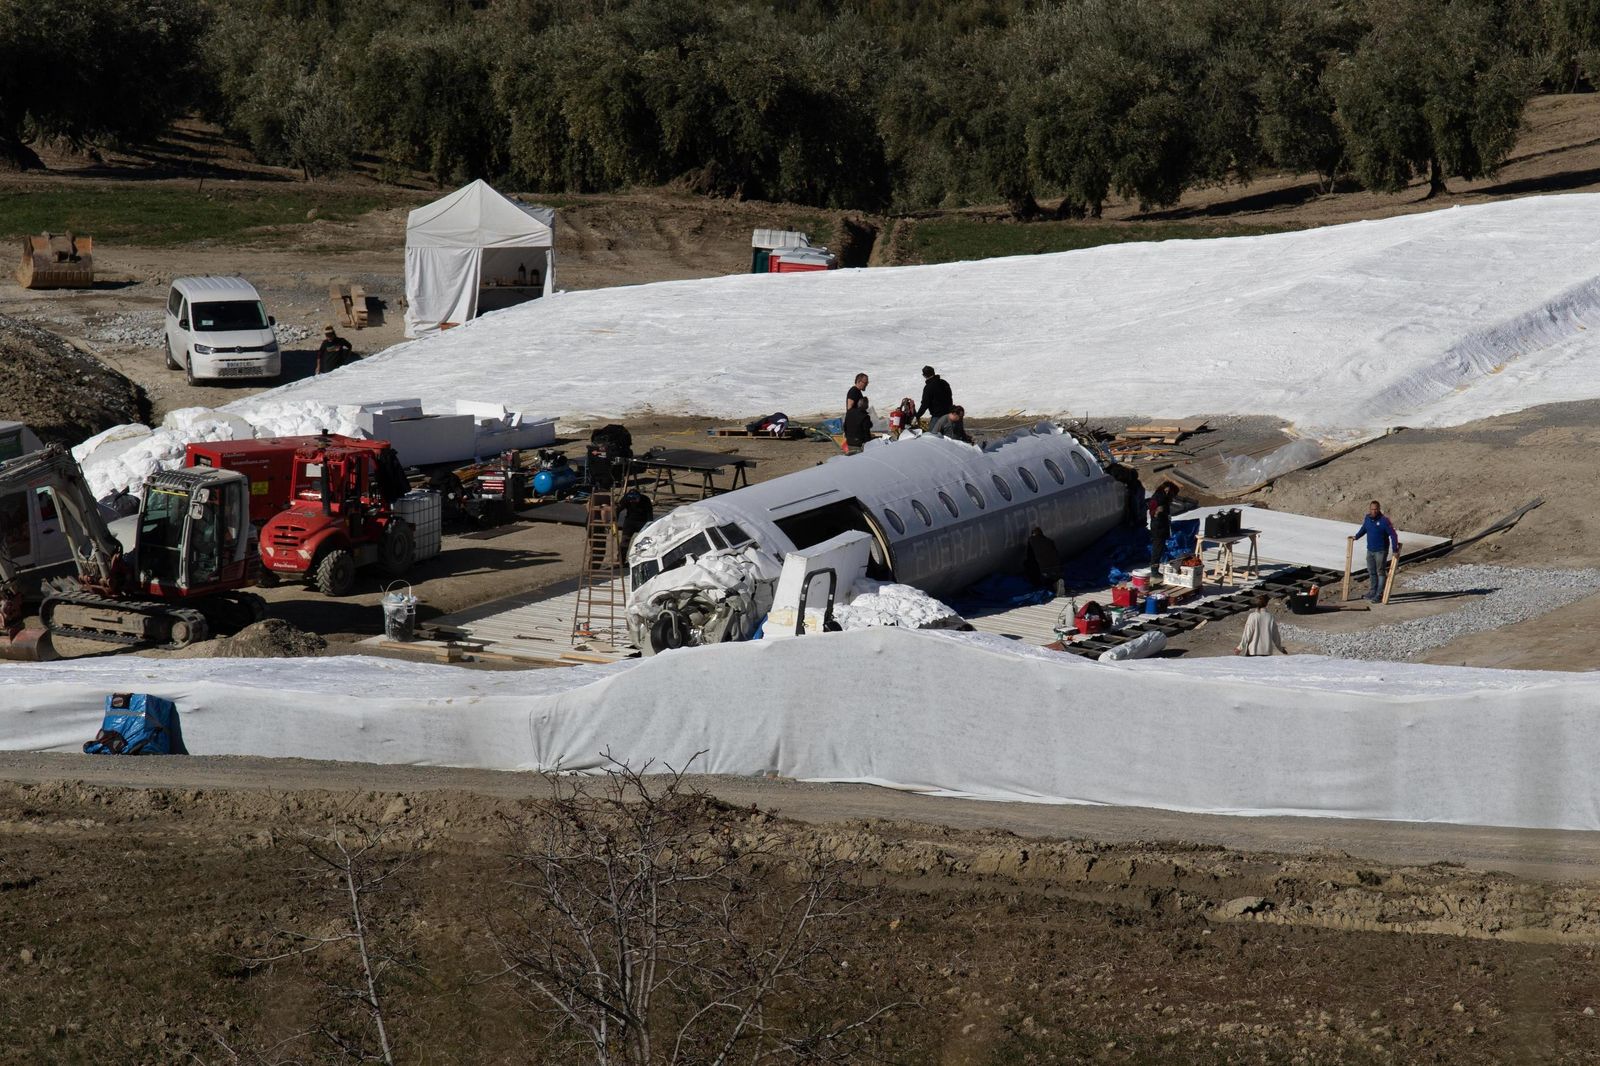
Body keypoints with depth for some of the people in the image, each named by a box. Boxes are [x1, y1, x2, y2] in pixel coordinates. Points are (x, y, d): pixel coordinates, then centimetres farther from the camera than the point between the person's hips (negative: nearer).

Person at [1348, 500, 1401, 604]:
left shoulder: (1384, 520, -18)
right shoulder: (1368, 518, 2)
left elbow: (1393, 535, -20)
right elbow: (1364, 528, 24)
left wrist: (1395, 549, -26)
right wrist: (1356, 536, 31)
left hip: (1381, 551, -7)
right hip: (1370, 550, 7)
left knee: (1380, 572, -2)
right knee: (1371, 572, 14)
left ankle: (1379, 595, 0)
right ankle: (1372, 592, 26)